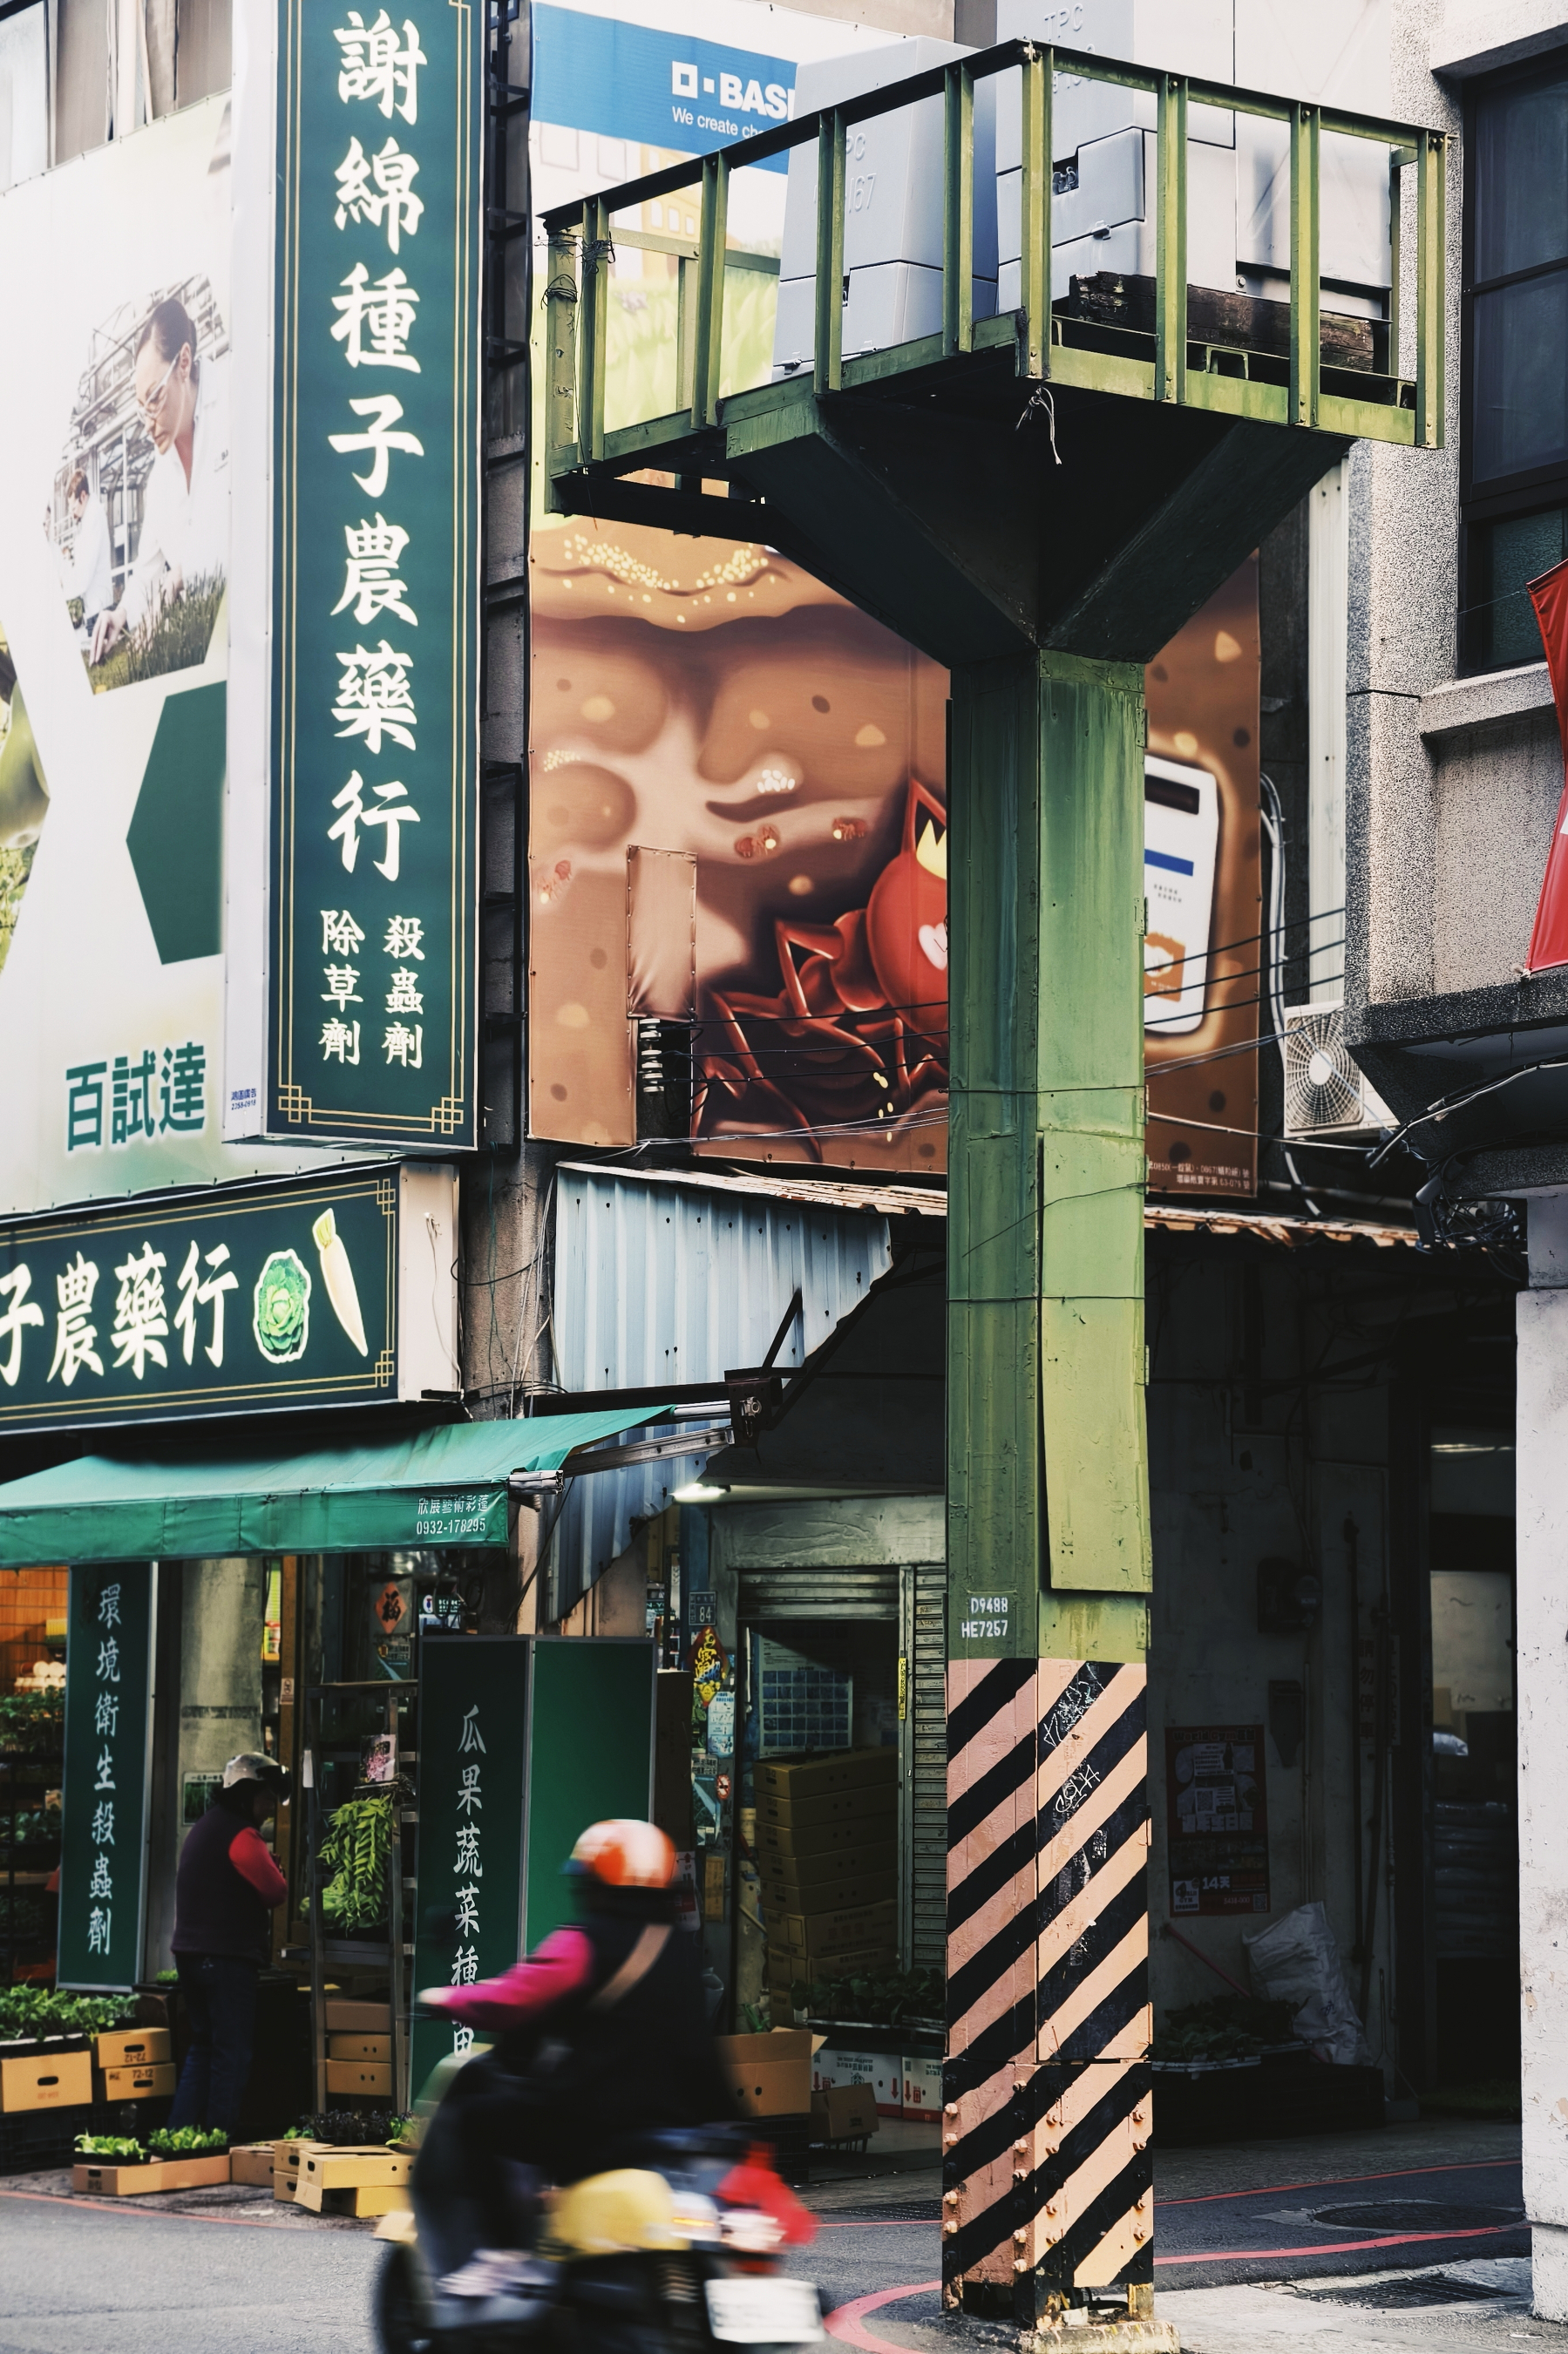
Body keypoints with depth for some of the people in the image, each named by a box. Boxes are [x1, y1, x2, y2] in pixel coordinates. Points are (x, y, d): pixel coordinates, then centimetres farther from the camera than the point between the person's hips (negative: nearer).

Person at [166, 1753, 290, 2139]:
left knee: (203, 2046, 16)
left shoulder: (202, 1828, 19)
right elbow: (276, 1891, -16)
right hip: (227, 1956, -9)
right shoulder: (241, 1835, -12)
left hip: (190, 1951, 9)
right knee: (232, 2053, -4)